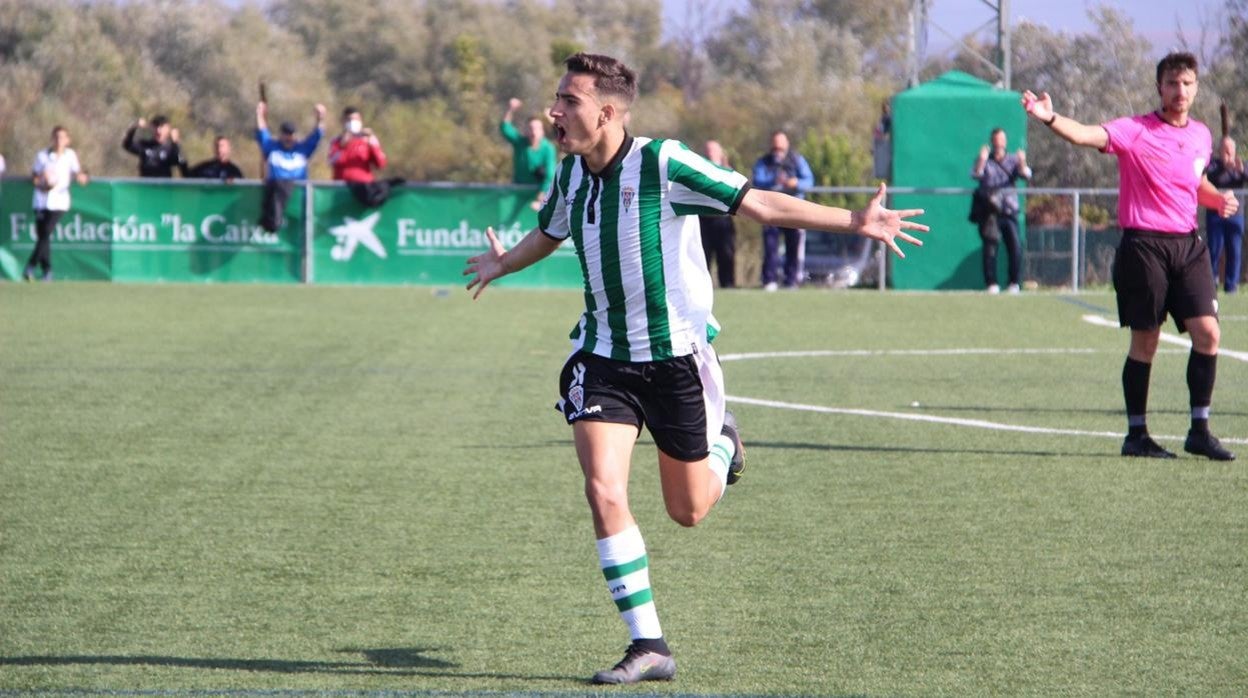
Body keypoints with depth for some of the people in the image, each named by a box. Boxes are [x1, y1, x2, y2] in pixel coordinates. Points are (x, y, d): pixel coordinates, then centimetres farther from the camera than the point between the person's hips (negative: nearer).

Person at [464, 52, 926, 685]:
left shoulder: (664, 164, -18)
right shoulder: (570, 173, 1)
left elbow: (760, 203, -17)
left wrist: (853, 222, -21)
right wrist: (504, 263, 28)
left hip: (676, 353, -4)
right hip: (603, 354, 4)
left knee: (689, 510, 7)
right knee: (604, 492, -14)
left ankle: (722, 444, 44)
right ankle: (648, 646, -5)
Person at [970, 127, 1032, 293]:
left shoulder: (1012, 160, 11)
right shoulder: (984, 161, 9)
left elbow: (1026, 176, -5)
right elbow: (975, 174, -10)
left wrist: (1022, 164, -27)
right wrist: (982, 162, -30)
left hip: (1009, 210, 1)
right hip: (989, 212, -1)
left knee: (1015, 247, -9)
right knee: (990, 248, -5)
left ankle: (1014, 283, -2)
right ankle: (992, 284, 0)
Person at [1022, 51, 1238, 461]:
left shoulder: (1201, 135, 12)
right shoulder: (1136, 131, -8)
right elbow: (1086, 135, -23)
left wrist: (1219, 200, 7)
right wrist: (1050, 118, -42)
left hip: (1188, 244, 5)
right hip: (1144, 245, -5)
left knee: (1207, 332, -4)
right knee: (1145, 341, -1)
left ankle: (1199, 431, 6)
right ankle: (1136, 434, 10)